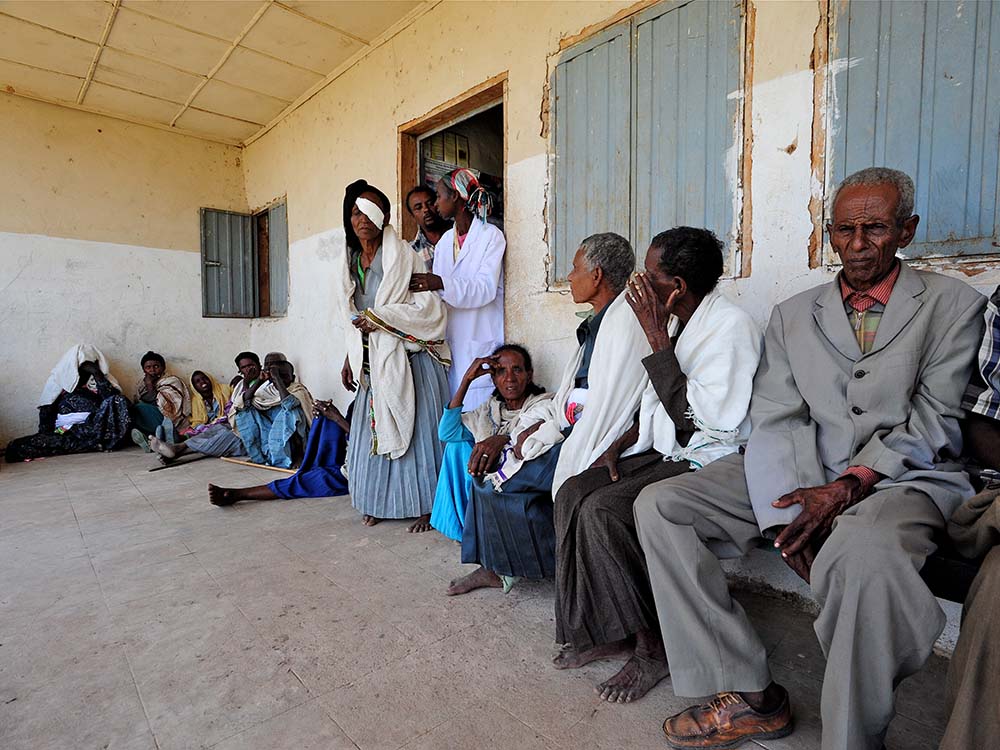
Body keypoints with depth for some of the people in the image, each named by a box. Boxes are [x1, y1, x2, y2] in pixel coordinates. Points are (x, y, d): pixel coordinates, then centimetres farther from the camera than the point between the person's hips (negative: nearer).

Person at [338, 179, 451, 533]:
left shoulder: (403, 255, -9)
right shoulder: (351, 261, 12)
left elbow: (430, 308, -15)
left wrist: (378, 317, -16)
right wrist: (350, 359, 16)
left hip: (408, 359, -6)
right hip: (372, 362, 7)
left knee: (413, 430, -1)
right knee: (374, 432, 10)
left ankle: (426, 506, 10)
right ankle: (379, 502, 25)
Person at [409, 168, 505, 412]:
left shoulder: (491, 235, -3)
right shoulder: (444, 240, 16)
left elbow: (485, 289, -17)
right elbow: (437, 293, 14)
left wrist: (442, 284, -29)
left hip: (480, 339, -5)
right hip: (451, 341, 6)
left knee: (478, 406, -9)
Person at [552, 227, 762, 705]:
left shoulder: (731, 327, -16)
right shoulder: (676, 323, 11)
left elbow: (695, 417, -24)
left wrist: (658, 340, -22)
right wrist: (620, 445, 3)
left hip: (710, 462, -8)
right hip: (665, 454, 9)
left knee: (603, 510, -25)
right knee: (572, 494, -10)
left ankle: (653, 645, -6)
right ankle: (601, 630, 1)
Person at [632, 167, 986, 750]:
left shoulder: (954, 304, 8)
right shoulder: (793, 315, 14)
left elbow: (935, 423, -3)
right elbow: (774, 419, 3)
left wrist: (847, 487, -18)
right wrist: (787, 513, -13)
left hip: (903, 478, -3)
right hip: (800, 479, 4)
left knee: (864, 550, -39)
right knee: (659, 504, -13)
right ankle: (749, 696, -5)